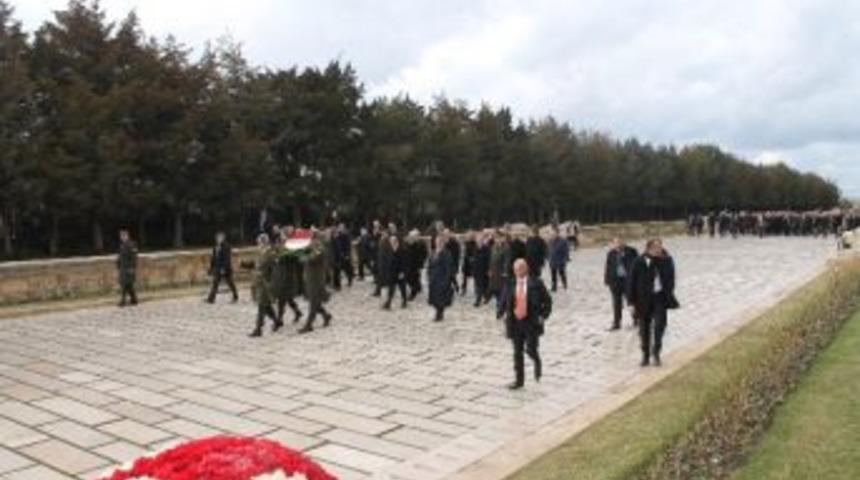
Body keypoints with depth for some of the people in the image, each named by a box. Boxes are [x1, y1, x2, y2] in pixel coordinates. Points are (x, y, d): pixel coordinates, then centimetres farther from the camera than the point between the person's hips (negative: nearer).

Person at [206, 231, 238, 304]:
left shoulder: (226, 247, -14)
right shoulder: (215, 247, 8)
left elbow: (227, 258, -19)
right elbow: (213, 258, 14)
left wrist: (223, 268, -24)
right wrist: (211, 268, 13)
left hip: (225, 269, -6)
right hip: (217, 269, 6)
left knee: (230, 283, 7)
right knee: (215, 283, 3)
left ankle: (235, 297, 22)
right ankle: (211, 299, 3)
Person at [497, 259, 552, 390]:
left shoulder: (536, 283, -4)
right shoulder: (510, 284, 4)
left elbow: (547, 301, 1)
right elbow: (504, 301, 8)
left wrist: (543, 316, -10)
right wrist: (500, 312, -9)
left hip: (531, 322, -3)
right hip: (515, 322, 3)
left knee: (530, 349, -8)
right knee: (517, 352, 9)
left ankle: (537, 362, 29)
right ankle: (519, 380, 21)